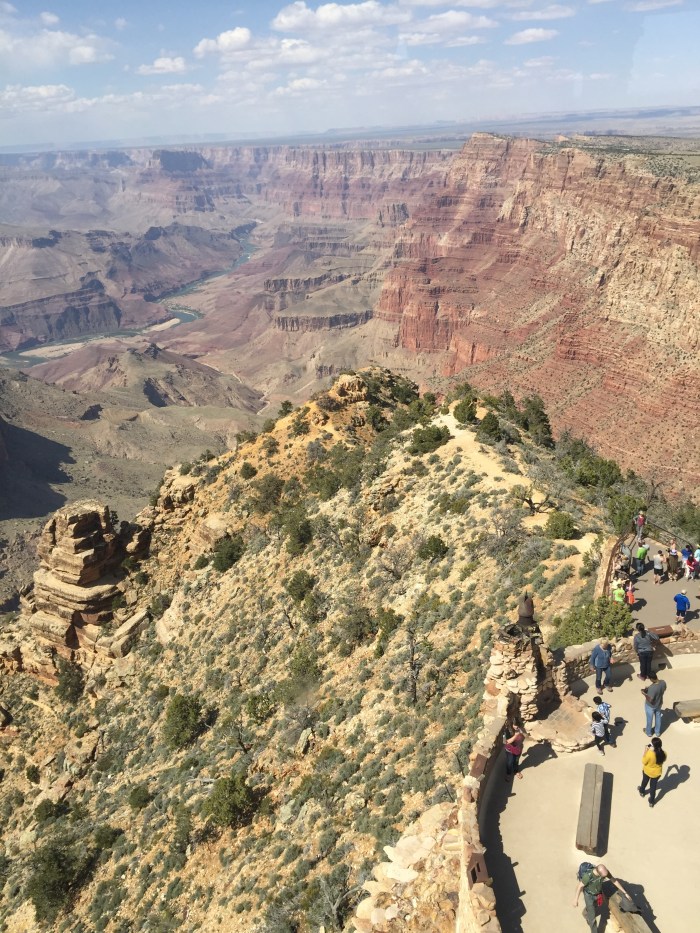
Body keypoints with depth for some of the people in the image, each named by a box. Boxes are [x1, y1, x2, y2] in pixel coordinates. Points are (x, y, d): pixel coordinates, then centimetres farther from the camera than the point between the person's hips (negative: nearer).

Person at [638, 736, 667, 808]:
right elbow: (662, 760, -2)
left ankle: (642, 791, 58)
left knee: (644, 782, 30)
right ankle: (651, 801, 41)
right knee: (653, 786, 24)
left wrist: (645, 751, -16)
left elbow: (644, 762, -21)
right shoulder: (663, 753, -26)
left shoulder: (649, 753, -39)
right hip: (656, 773, 2)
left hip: (647, 771, -2)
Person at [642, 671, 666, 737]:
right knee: (658, 718, 29)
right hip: (659, 704, 5)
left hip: (651, 706, -5)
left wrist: (644, 693, -19)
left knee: (649, 719, 21)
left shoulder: (652, 688, -41)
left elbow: (650, 700, -31)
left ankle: (648, 732, 45)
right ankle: (657, 732, 50)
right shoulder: (663, 682, -21)